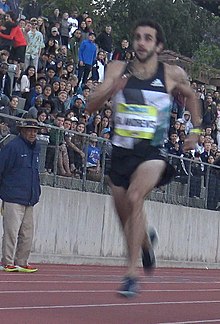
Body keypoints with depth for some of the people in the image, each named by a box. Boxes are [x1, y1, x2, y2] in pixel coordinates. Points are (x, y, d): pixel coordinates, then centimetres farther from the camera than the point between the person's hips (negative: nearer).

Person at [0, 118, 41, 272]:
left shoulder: (36, 148, 15)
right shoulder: (13, 147, -8)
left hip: (29, 200, 7)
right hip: (13, 199, -7)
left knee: (27, 234, 7)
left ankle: (21, 263, 15)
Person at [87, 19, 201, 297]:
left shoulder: (172, 75, -1)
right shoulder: (117, 70, 1)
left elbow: (190, 96, 21)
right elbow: (91, 106, -6)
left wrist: (196, 130, 18)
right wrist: (111, 90, -23)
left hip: (153, 151, -3)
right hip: (122, 150, 3)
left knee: (135, 198, -29)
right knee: (125, 216, 12)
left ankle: (131, 273, -25)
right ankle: (146, 242, 50)